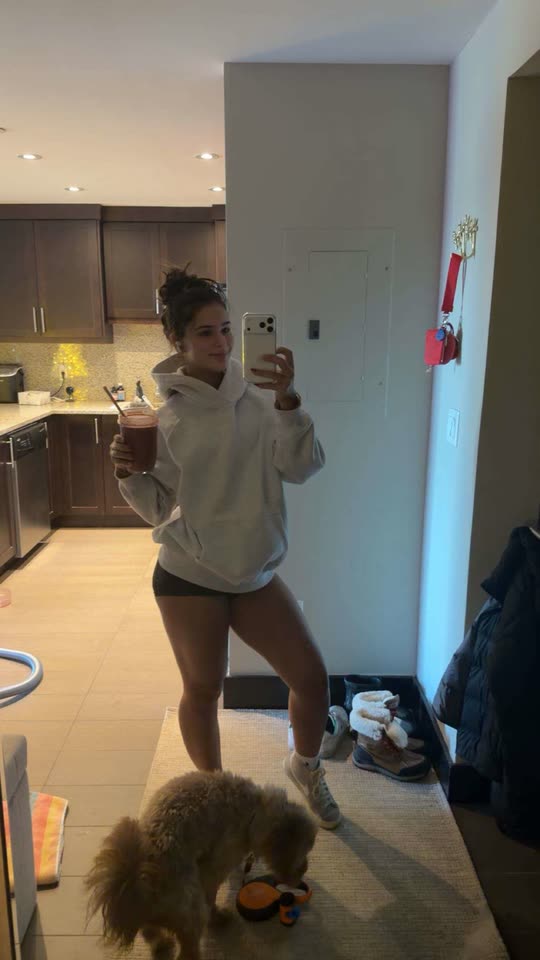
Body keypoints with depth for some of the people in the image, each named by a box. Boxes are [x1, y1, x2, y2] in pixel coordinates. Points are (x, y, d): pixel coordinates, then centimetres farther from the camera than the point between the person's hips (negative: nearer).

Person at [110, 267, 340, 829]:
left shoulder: (256, 396, -5)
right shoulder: (163, 414, -7)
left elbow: (301, 468, -13)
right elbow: (157, 508, -1)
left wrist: (287, 400, -24)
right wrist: (128, 475, -20)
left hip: (256, 573, 3)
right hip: (188, 576, -2)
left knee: (312, 678, 7)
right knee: (202, 690, 13)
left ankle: (305, 768, 39)